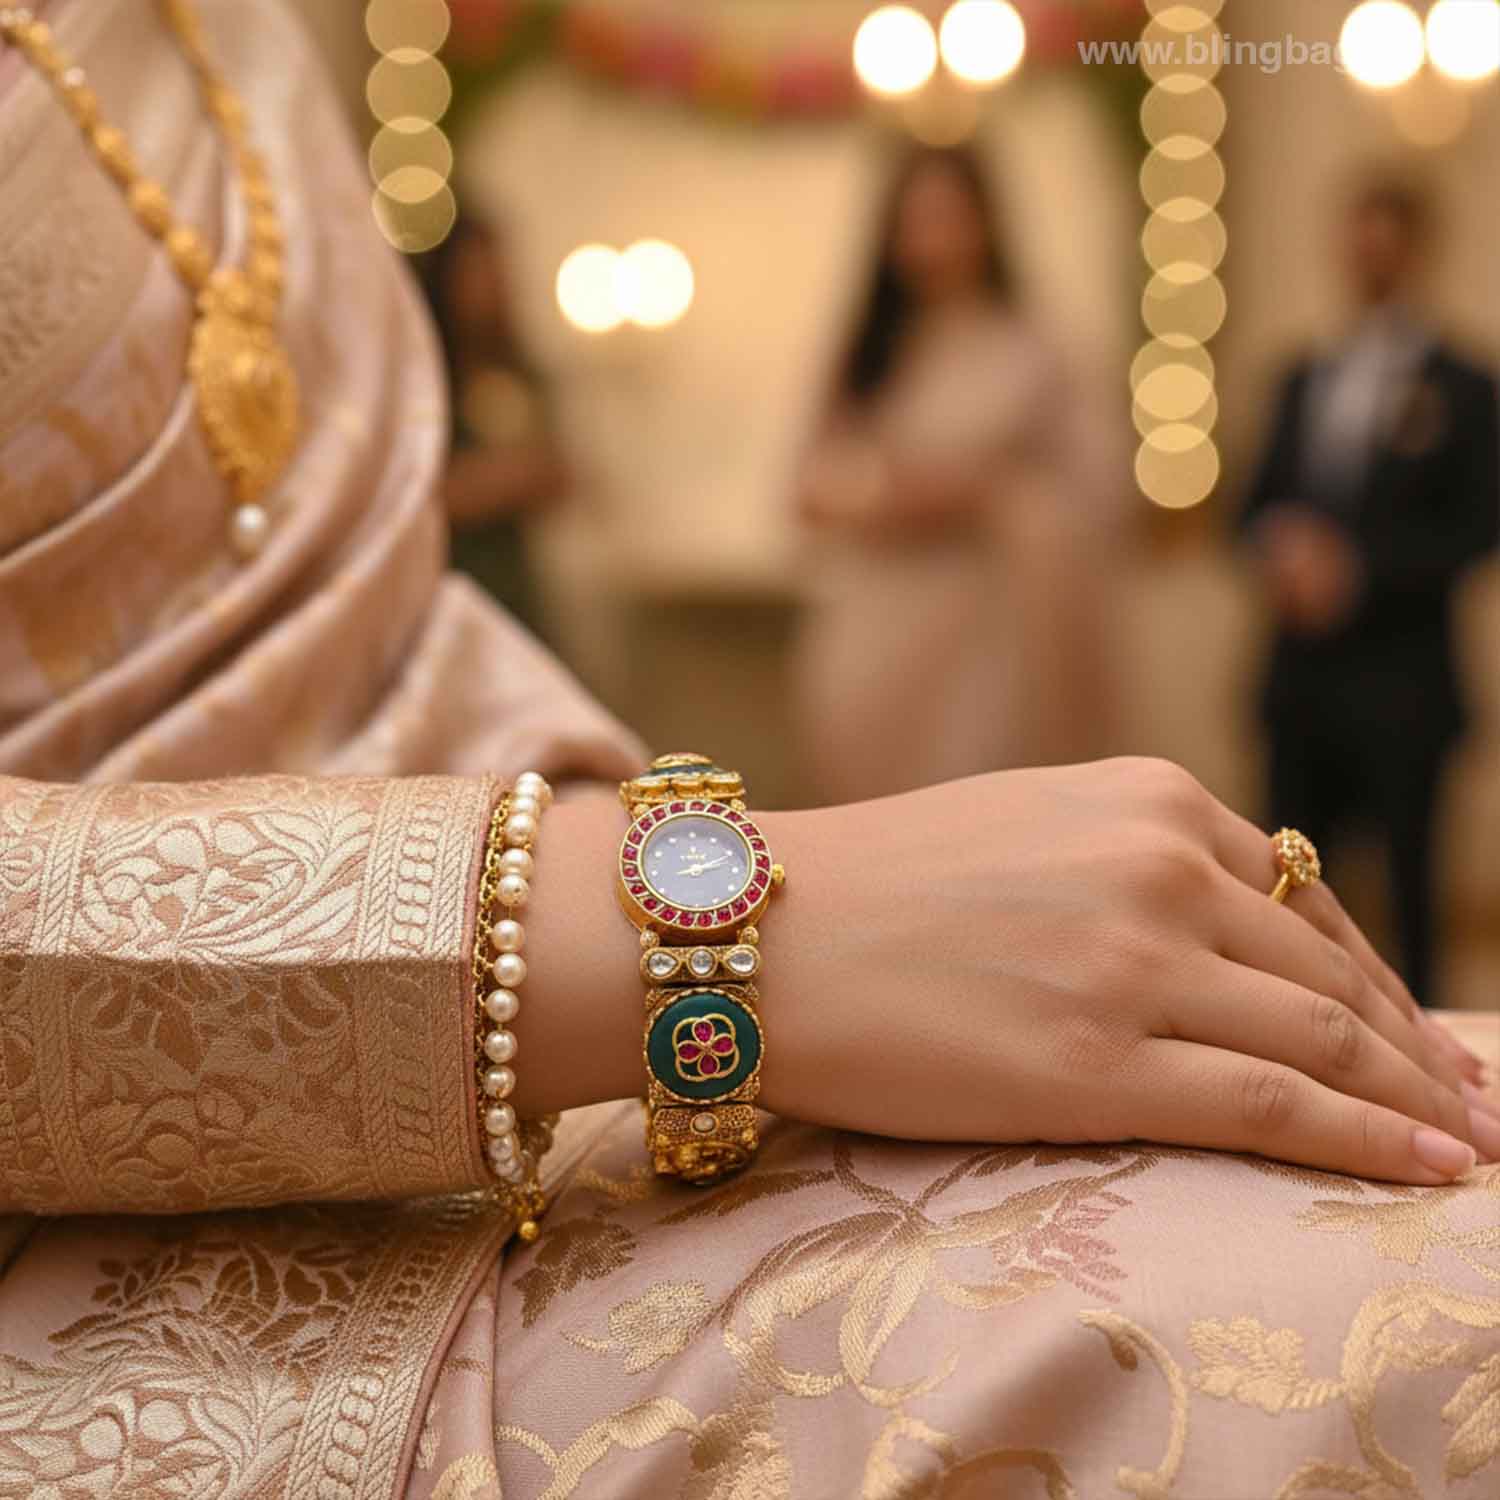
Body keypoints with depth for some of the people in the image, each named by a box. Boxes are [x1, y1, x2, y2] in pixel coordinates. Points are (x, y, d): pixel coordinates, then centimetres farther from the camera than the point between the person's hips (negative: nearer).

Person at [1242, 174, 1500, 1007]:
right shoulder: (1306, 378, 16)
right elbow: (1261, 499, 15)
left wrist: (1356, 566, -17)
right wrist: (1284, 546, -7)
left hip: (1400, 678, -5)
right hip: (1303, 667, 5)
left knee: (1406, 879, 0)